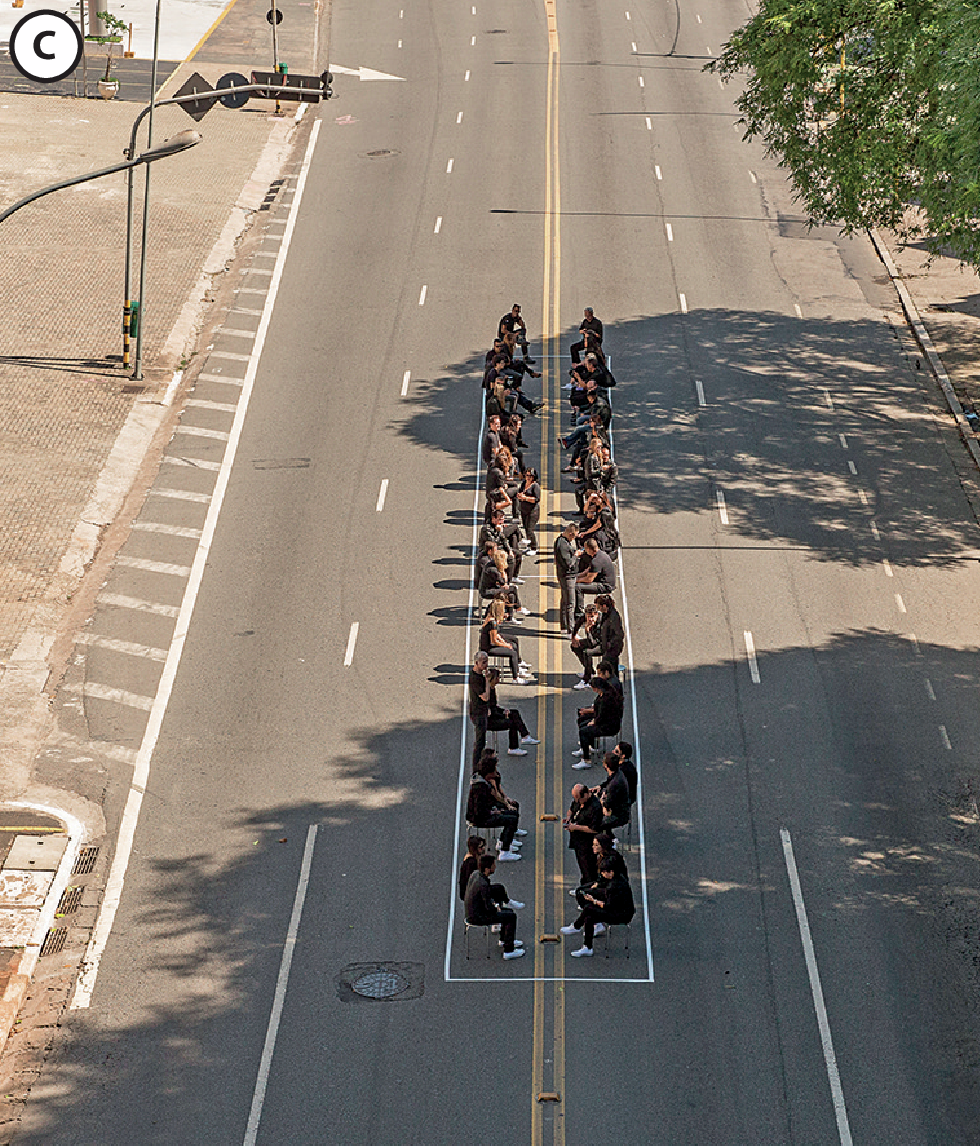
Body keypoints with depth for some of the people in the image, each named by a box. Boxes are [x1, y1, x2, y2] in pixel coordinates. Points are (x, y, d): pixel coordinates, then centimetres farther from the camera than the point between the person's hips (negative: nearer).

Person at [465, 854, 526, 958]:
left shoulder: (475, 874, -2)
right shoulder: (483, 884, -31)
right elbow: (489, 908, -23)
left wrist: (492, 903, 10)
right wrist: (496, 909, -2)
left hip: (472, 911, 9)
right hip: (478, 918, -9)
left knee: (509, 911, 21)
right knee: (512, 917, -5)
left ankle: (504, 940, 41)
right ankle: (508, 951, -1)